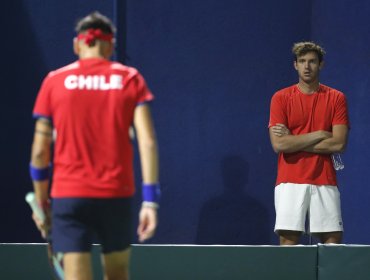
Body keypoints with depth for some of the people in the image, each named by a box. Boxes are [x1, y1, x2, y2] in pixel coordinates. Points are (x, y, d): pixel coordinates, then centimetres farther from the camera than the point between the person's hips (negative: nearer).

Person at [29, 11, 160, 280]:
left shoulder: (55, 81, 2)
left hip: (69, 196, -1)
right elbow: (147, 142, -7)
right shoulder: (131, 79, 3)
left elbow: (40, 151, 2)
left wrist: (41, 201, 13)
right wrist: (150, 200, -7)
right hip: (116, 195, 1)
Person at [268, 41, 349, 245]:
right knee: (288, 240, -7)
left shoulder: (336, 98, 7)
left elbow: (339, 143, -5)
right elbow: (278, 144, -8)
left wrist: (294, 142, -7)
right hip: (290, 182, -1)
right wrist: (319, 135, -8)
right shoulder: (281, 98, 4)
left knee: (333, 240, -3)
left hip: (325, 183, 1)